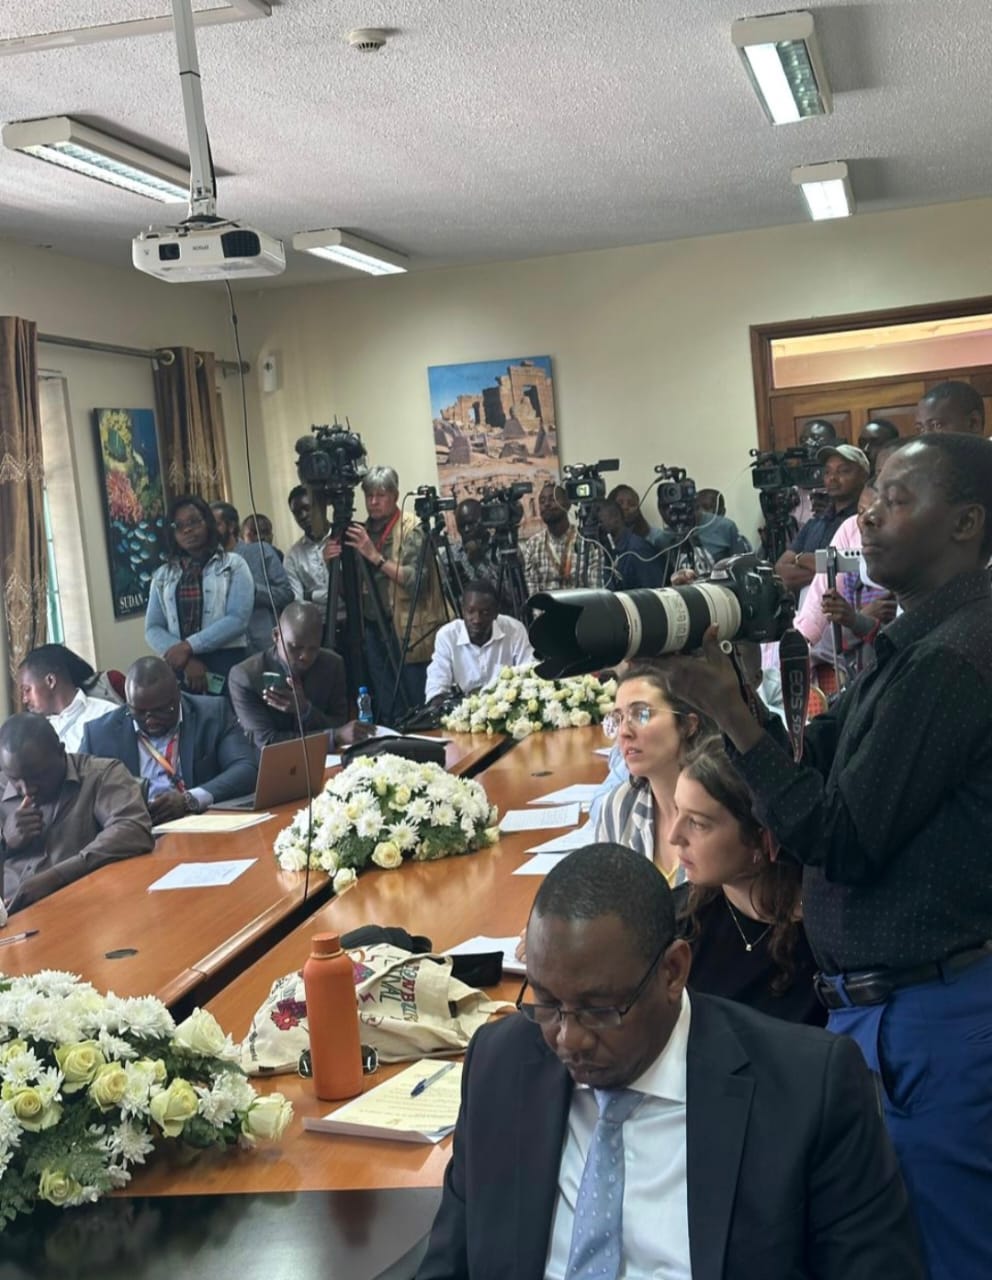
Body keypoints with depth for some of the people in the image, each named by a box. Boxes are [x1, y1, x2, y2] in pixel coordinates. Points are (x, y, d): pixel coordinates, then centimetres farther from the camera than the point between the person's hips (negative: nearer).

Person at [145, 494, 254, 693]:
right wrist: (187, 660, -11)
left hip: (226, 663, -2)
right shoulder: (162, 575, 13)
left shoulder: (233, 565, 5)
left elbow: (237, 619, -7)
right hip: (178, 668, 2)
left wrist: (189, 647, -13)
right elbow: (153, 628, 6)